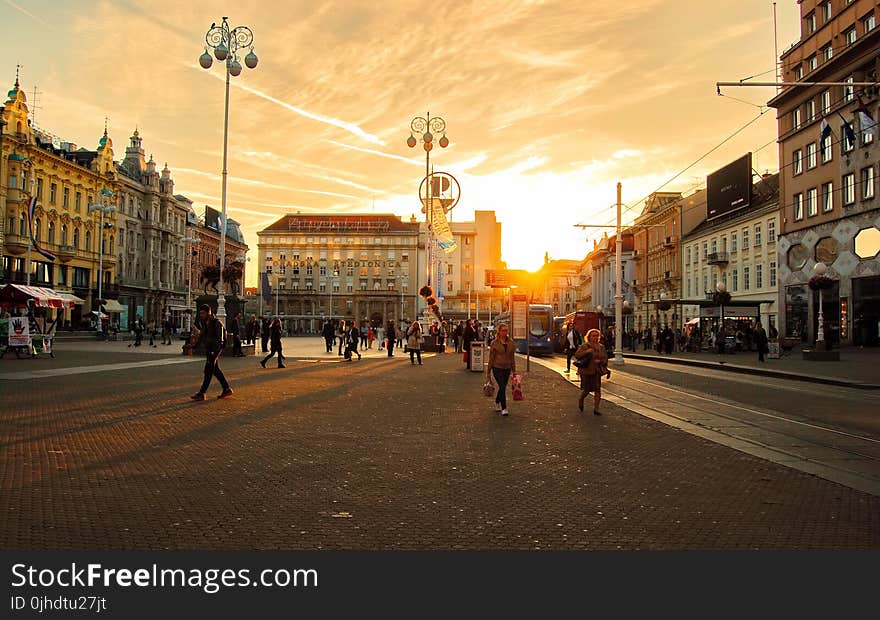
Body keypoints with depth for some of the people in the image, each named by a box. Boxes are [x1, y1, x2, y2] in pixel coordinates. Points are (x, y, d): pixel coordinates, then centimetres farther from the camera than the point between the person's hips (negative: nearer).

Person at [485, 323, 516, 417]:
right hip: (497, 368, -4)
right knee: (502, 387, -14)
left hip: (507, 368, 4)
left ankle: (497, 404, 36)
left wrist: (514, 371, 10)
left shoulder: (511, 342, 3)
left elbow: (512, 358, 10)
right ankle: (504, 408, -7)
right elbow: (491, 358, -3)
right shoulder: (494, 343, -7)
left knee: (502, 388, 13)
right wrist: (488, 372, -1)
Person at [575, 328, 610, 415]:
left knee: (598, 390, -3)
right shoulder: (585, 346, -7)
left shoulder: (601, 347, 9)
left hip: (597, 371, 4)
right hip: (586, 371, -4)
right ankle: (581, 399, 38)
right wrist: (586, 352, -28)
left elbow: (605, 358, 12)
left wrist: (600, 361, -7)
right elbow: (577, 355, -16)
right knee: (586, 390, 5)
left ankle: (596, 409, 4)